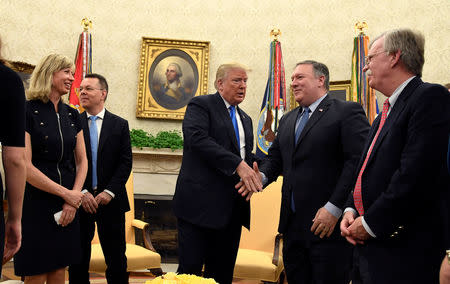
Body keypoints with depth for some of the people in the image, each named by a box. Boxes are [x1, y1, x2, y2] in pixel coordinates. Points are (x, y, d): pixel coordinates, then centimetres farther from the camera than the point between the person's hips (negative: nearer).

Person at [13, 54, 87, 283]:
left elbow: (82, 161, 10)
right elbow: (25, 167, -15)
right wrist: (67, 194, -12)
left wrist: (74, 198, -4)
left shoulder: (72, 115, 10)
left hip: (67, 207, 5)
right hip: (35, 204, -5)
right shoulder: (27, 111, -9)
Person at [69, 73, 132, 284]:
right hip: (80, 199, 0)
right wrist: (81, 192, -12)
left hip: (110, 200, 0)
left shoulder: (120, 125, 4)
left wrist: (109, 191, -11)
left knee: (116, 258, 5)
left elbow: (125, 162, -1)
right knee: (78, 258, 9)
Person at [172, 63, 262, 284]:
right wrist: (238, 164, -25)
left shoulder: (245, 119, 21)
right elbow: (197, 138, -19)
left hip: (232, 207, 7)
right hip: (201, 202, -7)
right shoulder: (200, 105, -2)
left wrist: (254, 165, 1)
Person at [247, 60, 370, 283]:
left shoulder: (348, 112, -5)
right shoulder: (287, 120, 20)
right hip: (292, 224, 7)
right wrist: (262, 176, -2)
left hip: (329, 225, -7)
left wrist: (334, 208, -20)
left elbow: (358, 161, -14)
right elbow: (275, 157, 21)